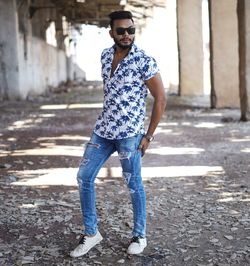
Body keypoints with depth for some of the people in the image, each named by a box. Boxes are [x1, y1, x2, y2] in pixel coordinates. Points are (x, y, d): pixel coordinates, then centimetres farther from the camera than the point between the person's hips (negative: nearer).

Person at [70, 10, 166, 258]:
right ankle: (90, 232, 19)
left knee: (133, 184, 5)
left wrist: (148, 135, -10)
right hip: (102, 130, 6)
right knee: (84, 177, 6)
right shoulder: (105, 56, 6)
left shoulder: (144, 61, -13)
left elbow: (160, 99, -10)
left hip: (129, 134, -6)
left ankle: (139, 234, 24)